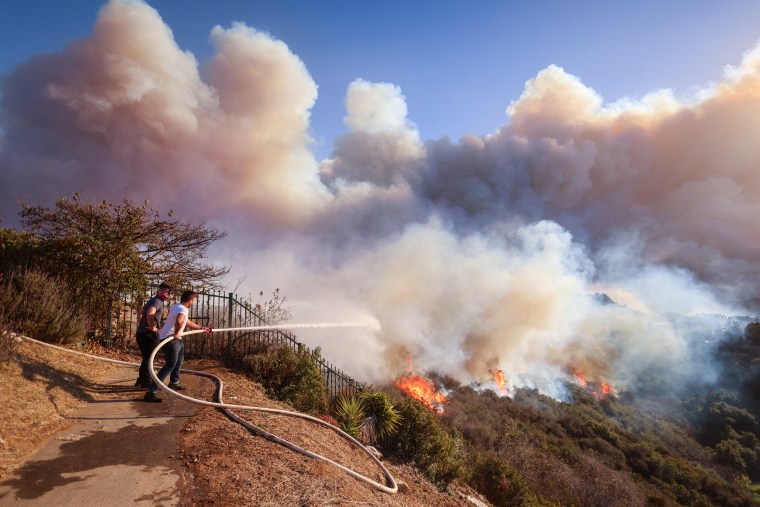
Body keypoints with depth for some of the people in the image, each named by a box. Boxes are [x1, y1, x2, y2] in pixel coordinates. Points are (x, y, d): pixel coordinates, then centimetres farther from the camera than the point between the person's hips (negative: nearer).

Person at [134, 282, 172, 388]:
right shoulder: (158, 301, -12)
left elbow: (140, 313, 33)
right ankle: (146, 382, 5)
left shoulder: (152, 300, 20)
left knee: (146, 358, 19)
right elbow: (150, 314, -32)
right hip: (149, 334, -10)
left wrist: (140, 326, 32)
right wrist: (152, 328, -20)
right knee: (148, 358, -1)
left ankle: (141, 381, 27)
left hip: (141, 332, 10)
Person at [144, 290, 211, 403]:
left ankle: (173, 382, 41)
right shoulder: (183, 309, -19)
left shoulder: (179, 307, 14)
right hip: (169, 339, -11)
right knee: (170, 365, -14)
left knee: (179, 359, 27)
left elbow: (187, 322, 29)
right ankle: (150, 392, -17)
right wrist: (176, 333, -25)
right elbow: (179, 321, -43)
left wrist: (201, 328, 35)